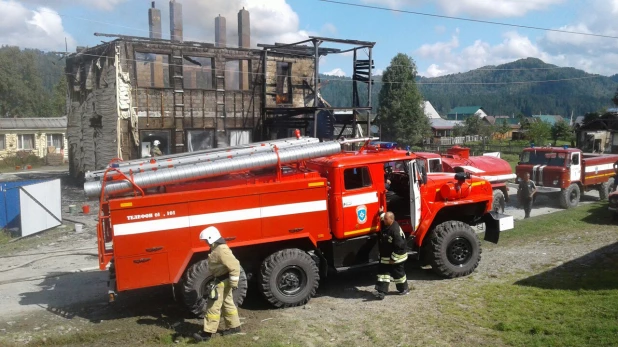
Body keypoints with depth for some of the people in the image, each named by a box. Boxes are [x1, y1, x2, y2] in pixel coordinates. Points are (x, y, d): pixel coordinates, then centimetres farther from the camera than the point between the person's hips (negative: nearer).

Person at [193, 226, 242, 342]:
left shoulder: (222, 250, -25)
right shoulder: (217, 248, 8)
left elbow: (234, 266, -28)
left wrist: (234, 283, -24)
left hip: (223, 282, -10)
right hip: (221, 280, 10)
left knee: (213, 306, -6)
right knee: (227, 304, 17)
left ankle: (208, 332, 0)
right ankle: (234, 326, 27)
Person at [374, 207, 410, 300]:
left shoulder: (395, 230, -30)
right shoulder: (385, 225, -3)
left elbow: (399, 246, -28)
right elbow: (383, 217, 27)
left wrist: (393, 258, -23)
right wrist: (381, 212, 14)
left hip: (396, 258, -8)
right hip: (385, 257, 8)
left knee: (398, 273, 11)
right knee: (383, 273, 5)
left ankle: (404, 289, 33)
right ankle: (382, 291, 7)